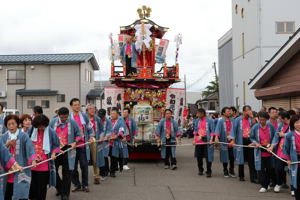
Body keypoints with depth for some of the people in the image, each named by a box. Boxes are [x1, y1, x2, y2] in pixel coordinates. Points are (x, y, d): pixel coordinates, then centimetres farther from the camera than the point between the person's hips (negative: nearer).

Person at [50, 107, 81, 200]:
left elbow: (78, 135, 5)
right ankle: (59, 187, 31)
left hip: (67, 149, -2)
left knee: (67, 172, 1)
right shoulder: (53, 121, 0)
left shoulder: (72, 122, -4)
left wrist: (75, 142, -11)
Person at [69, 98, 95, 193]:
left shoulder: (84, 116, 8)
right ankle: (77, 185, 16)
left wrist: (91, 136, -4)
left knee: (84, 165, 0)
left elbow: (89, 128, 12)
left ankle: (85, 185, 10)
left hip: (83, 145, 1)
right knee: (73, 166, 4)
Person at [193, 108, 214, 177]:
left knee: (208, 157, -2)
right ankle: (200, 170, 28)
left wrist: (211, 140, -14)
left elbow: (212, 131, -6)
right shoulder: (197, 121, 8)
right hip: (198, 142, 5)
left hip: (207, 142, -5)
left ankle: (208, 172, 7)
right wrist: (194, 140, 12)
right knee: (199, 156, 11)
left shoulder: (210, 121, -7)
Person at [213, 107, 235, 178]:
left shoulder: (232, 120, 6)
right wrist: (216, 137, -24)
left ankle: (231, 170, 20)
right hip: (224, 142, -2)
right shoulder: (221, 120, -3)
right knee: (225, 157, 5)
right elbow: (218, 129, -12)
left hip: (232, 141, 2)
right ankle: (225, 171, 19)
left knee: (232, 157, 4)